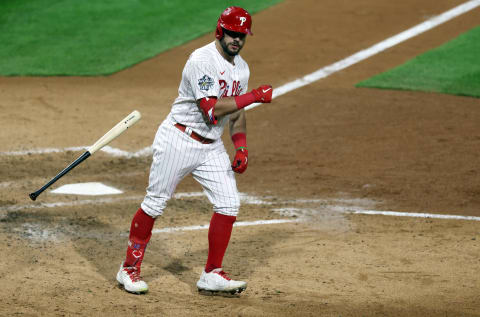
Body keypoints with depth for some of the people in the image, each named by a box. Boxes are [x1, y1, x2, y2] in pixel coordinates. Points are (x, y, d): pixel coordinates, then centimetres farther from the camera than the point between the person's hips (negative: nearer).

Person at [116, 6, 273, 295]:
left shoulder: (241, 68, 8)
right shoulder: (202, 60, -19)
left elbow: (236, 111, 19)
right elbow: (211, 110, -26)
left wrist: (241, 146, 5)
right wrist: (254, 96, -25)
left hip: (212, 147, 7)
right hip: (178, 140, -7)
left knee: (229, 204, -3)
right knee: (155, 204, 0)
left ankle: (212, 274, 5)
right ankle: (130, 268, 14)